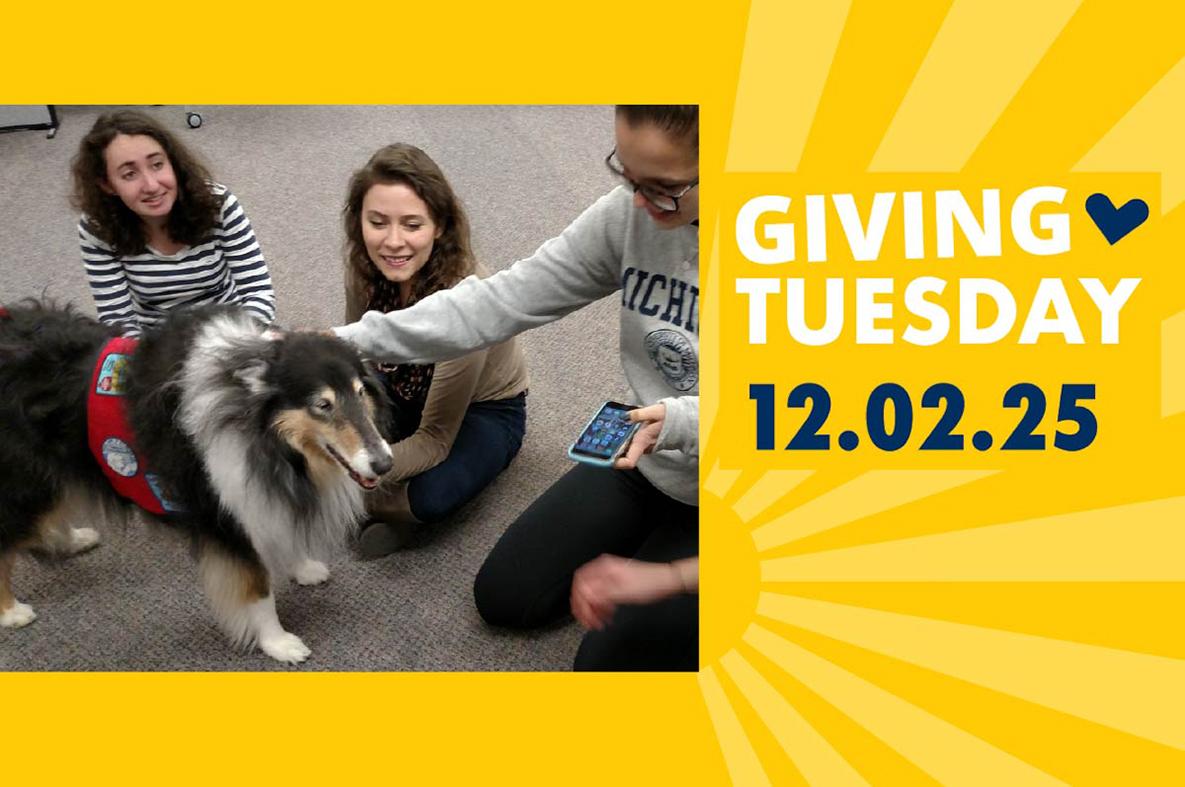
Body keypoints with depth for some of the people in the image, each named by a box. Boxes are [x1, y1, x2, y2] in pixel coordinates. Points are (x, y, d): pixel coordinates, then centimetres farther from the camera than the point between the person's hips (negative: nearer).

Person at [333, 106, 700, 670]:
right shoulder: (632, 212, -14)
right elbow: (501, 302, -12)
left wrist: (683, 421, -39)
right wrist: (351, 341, -18)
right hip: (644, 462, 5)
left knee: (611, 657, -9)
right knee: (502, 597, 10)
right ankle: (649, 539, 26)